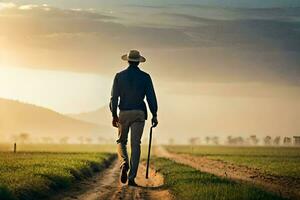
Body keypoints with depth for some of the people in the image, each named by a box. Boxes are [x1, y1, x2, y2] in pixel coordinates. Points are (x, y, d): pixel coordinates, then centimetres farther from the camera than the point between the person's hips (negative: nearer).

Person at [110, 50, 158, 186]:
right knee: (135, 145, 1)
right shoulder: (145, 77, 0)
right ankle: (131, 178, -5)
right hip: (139, 114, 0)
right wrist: (154, 115, 1)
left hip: (124, 113, 0)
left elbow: (114, 97, -3)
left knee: (121, 141, 18)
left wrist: (114, 115, 2)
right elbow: (151, 97, -4)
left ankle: (124, 163, -12)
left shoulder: (119, 76, 1)